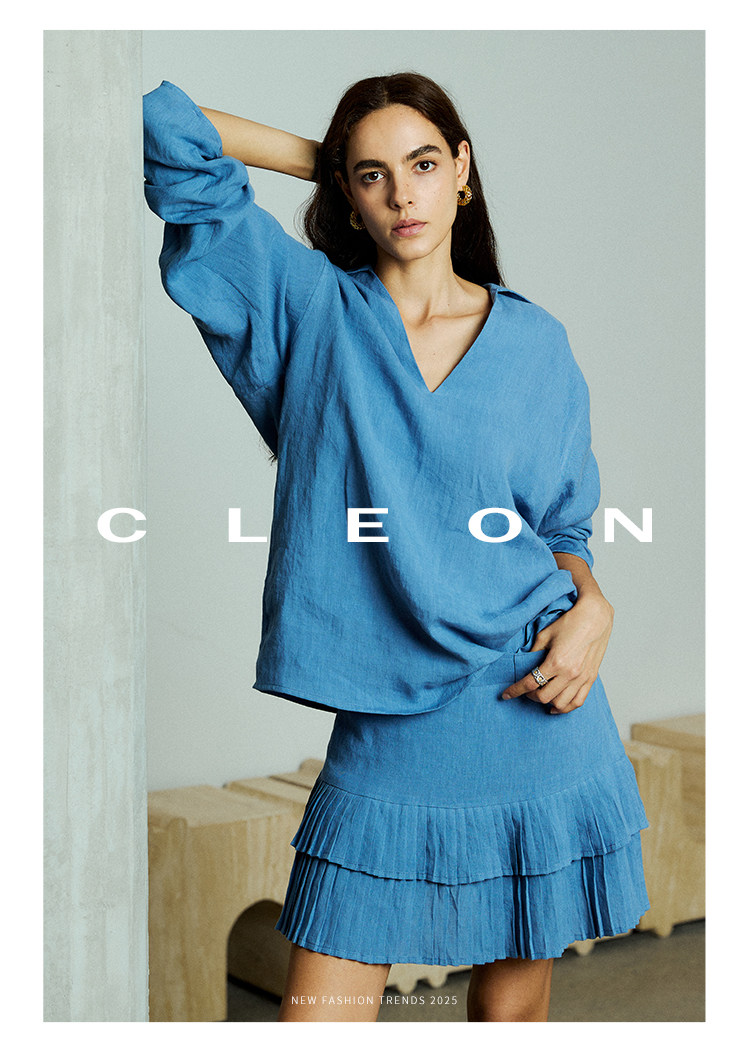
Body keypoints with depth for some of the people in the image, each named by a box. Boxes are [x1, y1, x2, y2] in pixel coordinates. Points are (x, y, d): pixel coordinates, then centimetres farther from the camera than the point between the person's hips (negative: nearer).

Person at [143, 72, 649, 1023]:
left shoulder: (533, 342, 7)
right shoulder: (308, 307, 3)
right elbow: (170, 131, -1)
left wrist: (592, 606, -6)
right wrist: (325, 160, 7)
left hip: (538, 720, 1)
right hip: (385, 737, -1)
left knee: (512, 1007, 12)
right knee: (318, 1018, -1)